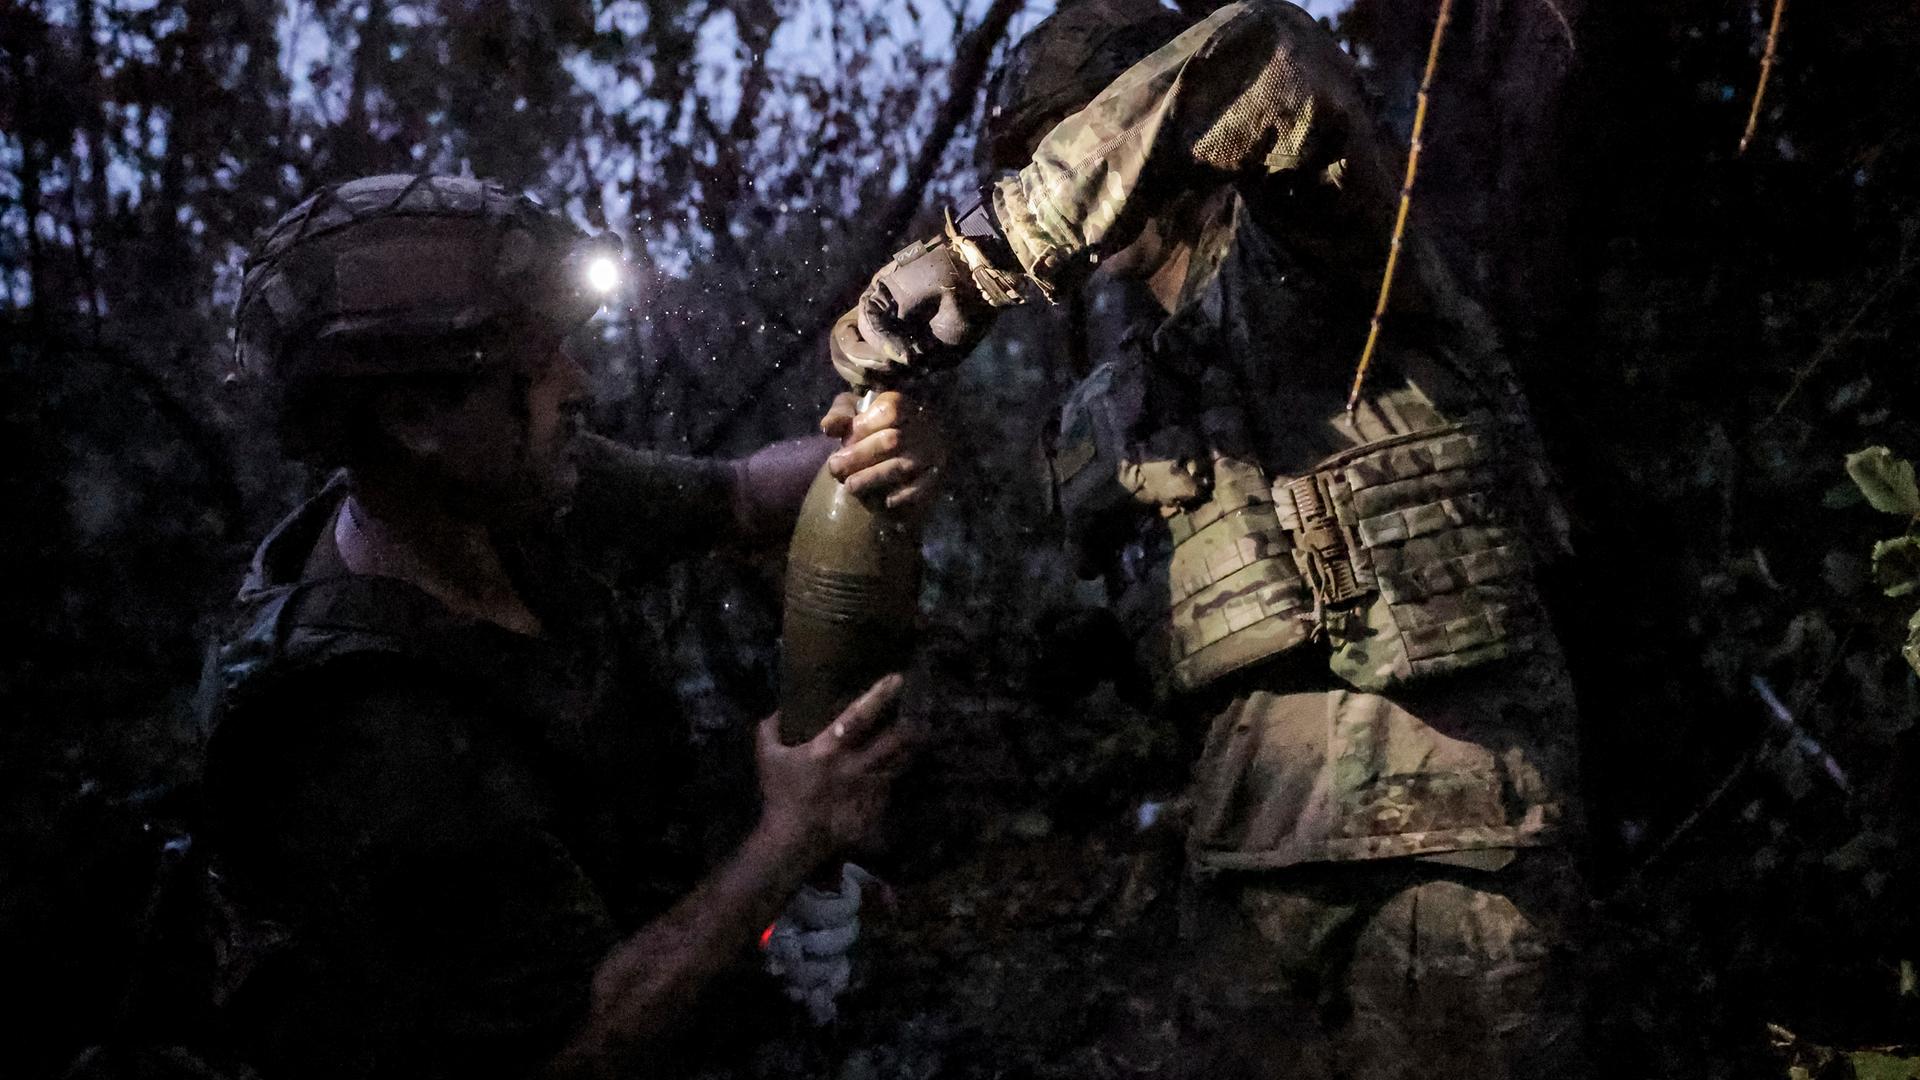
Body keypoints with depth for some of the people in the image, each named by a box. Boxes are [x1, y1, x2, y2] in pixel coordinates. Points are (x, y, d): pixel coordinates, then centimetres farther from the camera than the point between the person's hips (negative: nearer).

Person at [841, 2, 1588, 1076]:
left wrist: (986, 250, -23)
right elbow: (1102, 643, 17)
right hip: (1255, 831, 6)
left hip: (1458, 800, -6)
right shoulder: (1110, 414, 19)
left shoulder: (1307, 246, 0)